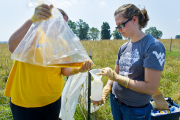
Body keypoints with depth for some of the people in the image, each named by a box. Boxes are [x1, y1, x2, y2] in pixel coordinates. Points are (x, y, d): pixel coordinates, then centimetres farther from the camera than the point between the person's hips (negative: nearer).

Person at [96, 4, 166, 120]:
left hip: (136, 109, -5)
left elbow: (151, 88, -22)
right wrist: (107, 87, -10)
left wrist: (116, 77, -21)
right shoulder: (123, 47, 1)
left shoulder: (154, 46, -18)